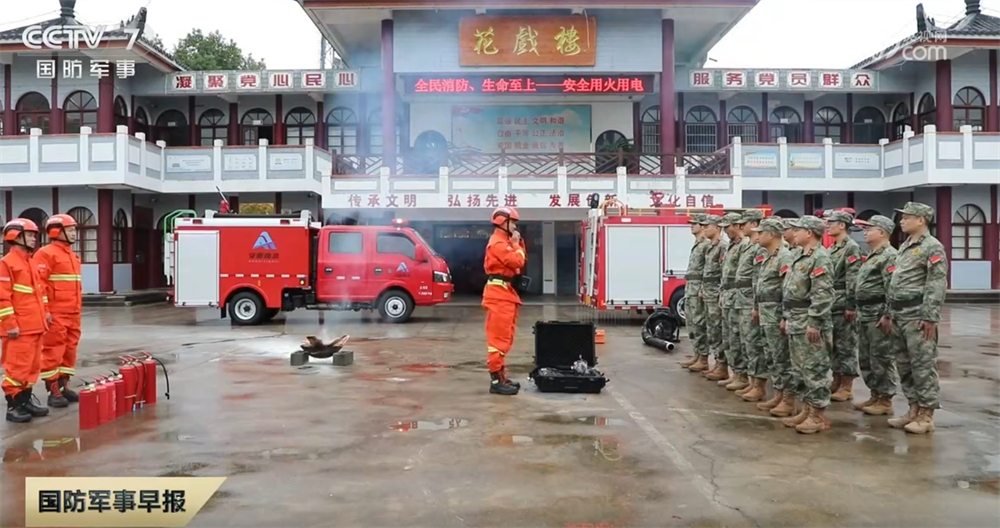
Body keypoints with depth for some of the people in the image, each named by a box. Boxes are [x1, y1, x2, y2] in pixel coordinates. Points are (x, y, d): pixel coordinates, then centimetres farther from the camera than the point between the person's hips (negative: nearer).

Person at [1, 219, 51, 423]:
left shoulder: (31, 263, 17)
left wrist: (45, 311, 16)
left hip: (35, 326, 9)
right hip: (19, 328, -9)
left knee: (33, 365, 12)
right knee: (17, 366, -4)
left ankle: (25, 400, 21)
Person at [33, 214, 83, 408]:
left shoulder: (72, 255, 18)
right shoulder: (46, 254, -9)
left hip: (72, 313, 9)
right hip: (55, 314, -8)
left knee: (69, 350, 12)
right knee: (53, 352, -3)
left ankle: (64, 386, 21)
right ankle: (53, 391, 1)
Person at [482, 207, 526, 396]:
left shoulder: (505, 242, 21)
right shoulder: (498, 243, -13)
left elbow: (520, 263, 20)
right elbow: (517, 262, -21)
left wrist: (518, 244, 10)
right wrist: (516, 245, -6)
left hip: (506, 293, 11)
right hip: (499, 293, -11)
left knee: (503, 337, 14)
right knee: (498, 337, -11)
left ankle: (500, 376, 20)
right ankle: (496, 380, -12)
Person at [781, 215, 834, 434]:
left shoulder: (820, 257, -15)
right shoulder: (798, 256, 16)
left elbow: (823, 294, -22)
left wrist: (814, 323, -24)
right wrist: (786, 317, 20)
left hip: (809, 323, -10)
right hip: (795, 321, 10)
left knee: (815, 369, -4)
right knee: (801, 369, 14)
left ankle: (818, 416, 2)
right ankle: (807, 410, 22)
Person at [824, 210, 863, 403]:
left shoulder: (852, 248, -11)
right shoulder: (831, 249, 16)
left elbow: (853, 279, -17)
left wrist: (851, 305, -21)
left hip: (843, 306, -9)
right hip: (830, 305, 9)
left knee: (846, 346, -2)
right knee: (833, 346, 12)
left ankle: (847, 387, 3)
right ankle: (837, 382, 20)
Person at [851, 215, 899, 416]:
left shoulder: (889, 256, -14)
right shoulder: (872, 255, 18)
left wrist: (887, 316, -24)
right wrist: (859, 312, 21)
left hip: (878, 315, -10)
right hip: (864, 314, 10)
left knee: (881, 359, -3)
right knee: (866, 358, 15)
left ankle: (885, 400, 5)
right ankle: (875, 395, 24)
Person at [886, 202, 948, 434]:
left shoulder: (932, 247, -9)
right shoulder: (904, 247, 18)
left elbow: (937, 285, -15)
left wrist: (930, 318, -20)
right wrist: (889, 313, 19)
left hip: (918, 317, -9)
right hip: (899, 316, 9)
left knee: (923, 366, -4)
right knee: (904, 366, 12)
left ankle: (926, 416, 1)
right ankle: (914, 410, 20)